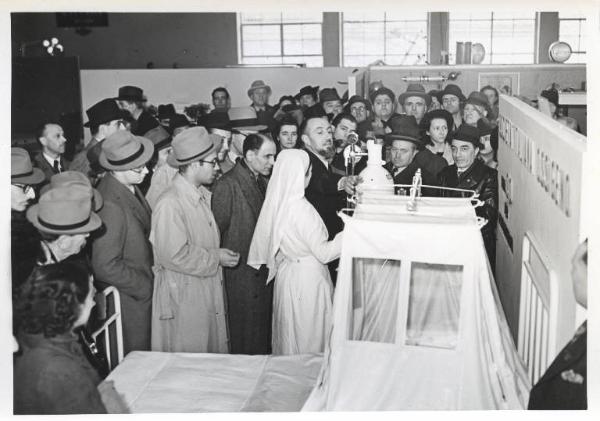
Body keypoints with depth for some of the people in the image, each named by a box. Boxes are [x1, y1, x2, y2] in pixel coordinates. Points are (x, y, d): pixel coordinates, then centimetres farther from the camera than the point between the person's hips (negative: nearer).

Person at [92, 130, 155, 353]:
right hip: (130, 300, -8)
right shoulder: (111, 205, -29)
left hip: (142, 291, 8)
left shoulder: (129, 187, -1)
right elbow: (105, 266, -26)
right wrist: (145, 286, -16)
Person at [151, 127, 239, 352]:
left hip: (208, 290, 8)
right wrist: (215, 258, -14)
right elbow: (174, 255, -22)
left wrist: (220, 255, 4)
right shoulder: (169, 204, -20)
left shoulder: (203, 195, 6)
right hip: (183, 298, -8)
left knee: (214, 349, 14)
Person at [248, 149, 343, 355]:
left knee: (288, 335, 20)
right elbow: (324, 253, -21)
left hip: (287, 274, 8)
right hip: (307, 279, -8)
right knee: (309, 340, 6)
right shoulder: (301, 208, -24)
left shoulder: (276, 202, -1)